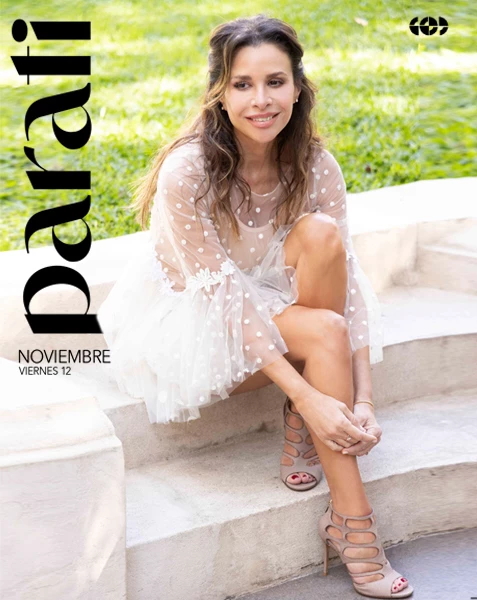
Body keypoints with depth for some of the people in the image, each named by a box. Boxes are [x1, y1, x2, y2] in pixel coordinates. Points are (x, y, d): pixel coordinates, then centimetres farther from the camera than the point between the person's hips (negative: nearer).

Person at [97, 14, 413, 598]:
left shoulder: (316, 167, -13)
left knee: (321, 234, -26)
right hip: (188, 318, -4)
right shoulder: (187, 172, -27)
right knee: (325, 332, -30)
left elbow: (347, 284, -16)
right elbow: (223, 297, -29)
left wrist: (363, 400, -28)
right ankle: (350, 520, -20)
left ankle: (301, 439, -16)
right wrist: (309, 397, -35)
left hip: (272, 303, 5)